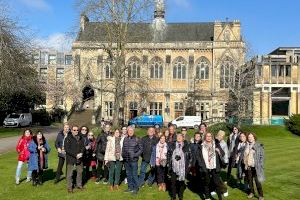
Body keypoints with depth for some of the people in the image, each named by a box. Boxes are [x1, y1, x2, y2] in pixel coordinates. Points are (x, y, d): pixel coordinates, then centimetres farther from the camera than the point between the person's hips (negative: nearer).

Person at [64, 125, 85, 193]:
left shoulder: (80, 138, 8)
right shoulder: (68, 138, -8)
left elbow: (83, 147, 11)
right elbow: (67, 149, -14)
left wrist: (81, 153, -9)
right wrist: (75, 155, -18)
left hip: (79, 158, 5)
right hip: (70, 158, -5)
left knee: (80, 172, 13)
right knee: (70, 173, 0)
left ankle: (79, 185, 29)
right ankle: (69, 187, 12)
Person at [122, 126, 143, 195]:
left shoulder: (136, 139, -6)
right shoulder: (125, 139, 7)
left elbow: (141, 149, -4)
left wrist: (135, 155, -12)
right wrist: (123, 154, 4)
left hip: (133, 160, -5)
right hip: (126, 160, 5)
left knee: (134, 174, -2)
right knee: (128, 174, 15)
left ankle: (136, 188, 10)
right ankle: (130, 187, 28)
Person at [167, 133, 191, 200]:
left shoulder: (186, 146, 4)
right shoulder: (172, 145, 6)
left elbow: (189, 156, 5)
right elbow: (168, 155, 9)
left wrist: (189, 165, 0)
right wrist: (168, 165, 4)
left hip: (183, 168, 0)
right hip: (174, 167, 1)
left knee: (182, 182, 8)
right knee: (173, 182, 4)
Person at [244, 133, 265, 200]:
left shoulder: (259, 146, -6)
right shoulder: (246, 145, 6)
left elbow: (262, 156, -5)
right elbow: (244, 155, 14)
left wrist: (260, 166, -10)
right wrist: (245, 163, 8)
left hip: (256, 167, -4)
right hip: (248, 166, 4)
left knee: (257, 181, -2)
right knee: (250, 180, 13)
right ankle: (251, 192, 30)